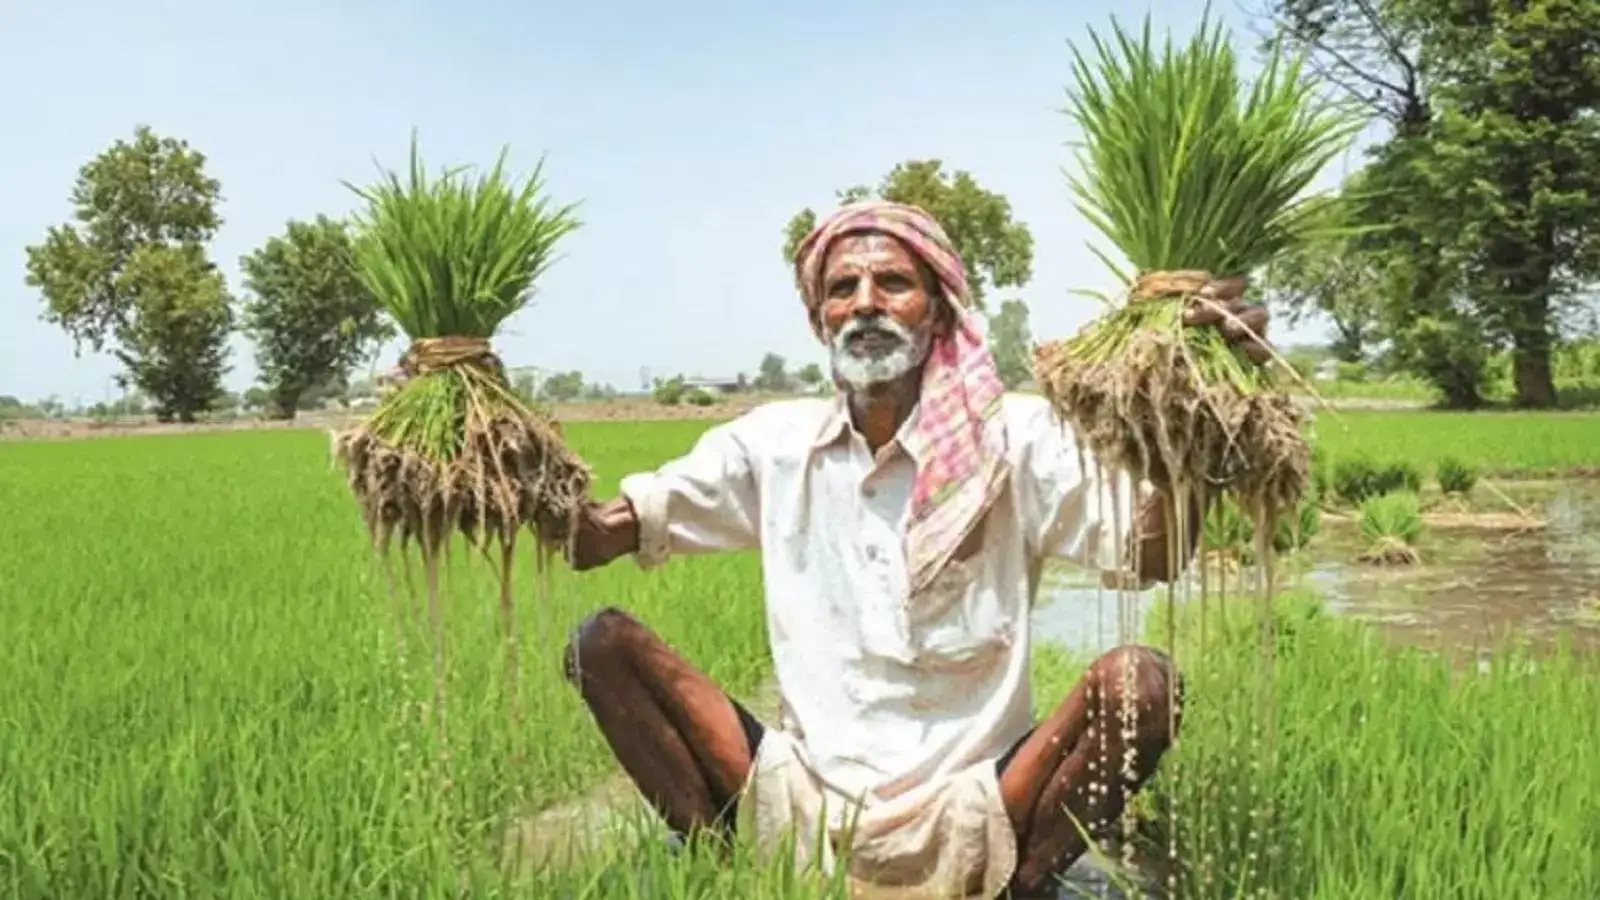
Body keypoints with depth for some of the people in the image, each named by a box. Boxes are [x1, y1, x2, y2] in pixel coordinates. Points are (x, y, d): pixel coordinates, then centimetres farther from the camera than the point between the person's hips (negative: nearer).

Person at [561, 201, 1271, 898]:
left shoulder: (1014, 437, -5)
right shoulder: (773, 442, 3)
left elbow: (1149, 553, -20)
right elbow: (592, 538, 3)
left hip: (966, 817, -2)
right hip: (801, 808, 2)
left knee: (1142, 682, -26)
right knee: (603, 643, -10)